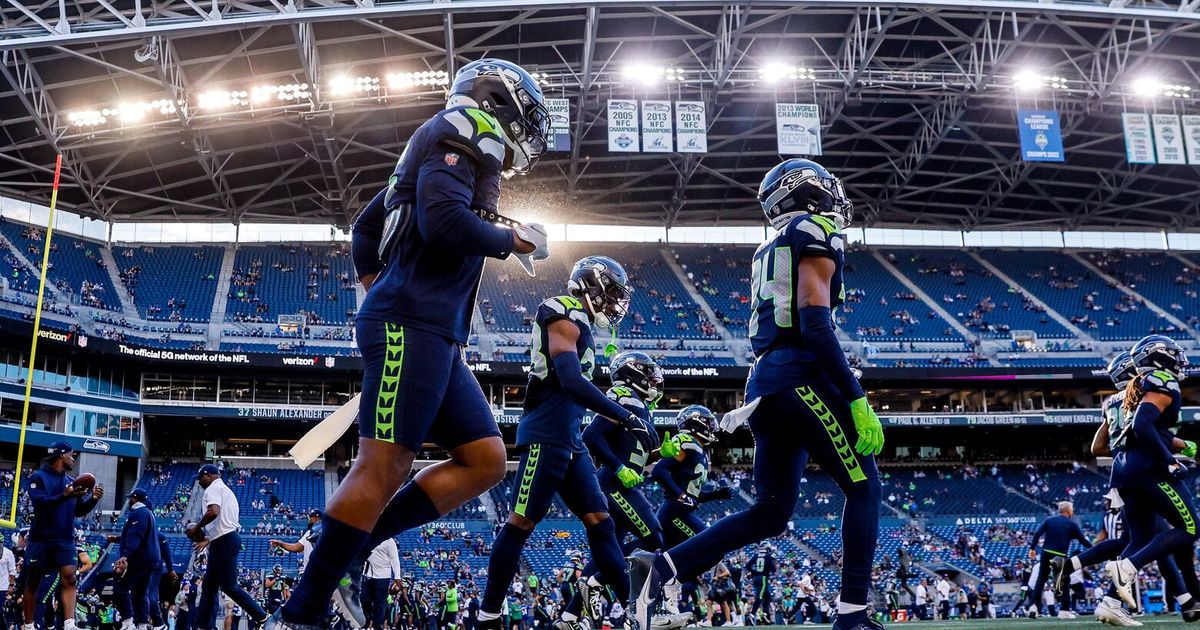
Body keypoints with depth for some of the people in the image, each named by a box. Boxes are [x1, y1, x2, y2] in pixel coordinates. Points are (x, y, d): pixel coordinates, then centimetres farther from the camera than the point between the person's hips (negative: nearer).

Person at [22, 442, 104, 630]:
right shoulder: (38, 477, -4)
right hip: (41, 538, -4)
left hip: (65, 539, 4)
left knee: (69, 577, -12)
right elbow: (39, 502, -20)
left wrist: (93, 499, -4)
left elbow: (79, 511, 15)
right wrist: (64, 496, -34)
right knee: (33, 581, 6)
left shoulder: (71, 481, 13)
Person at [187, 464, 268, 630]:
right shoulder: (226, 490, 25)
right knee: (209, 586, 12)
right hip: (226, 540, 10)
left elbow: (213, 512, -25)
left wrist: (197, 527, -11)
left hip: (224, 541, -10)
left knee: (228, 586, -9)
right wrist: (208, 539, 27)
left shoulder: (213, 489, -6)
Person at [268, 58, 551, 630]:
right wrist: (514, 240, -5)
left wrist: (376, 295, 29)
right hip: (411, 326, -10)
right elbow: (443, 222, -20)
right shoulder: (454, 137, -1)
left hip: (433, 337, 10)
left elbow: (367, 225, 31)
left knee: (485, 460, 6)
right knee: (384, 465, -13)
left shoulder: (455, 156, 27)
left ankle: (347, 553, 5)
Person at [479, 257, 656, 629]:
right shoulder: (565, 315, -10)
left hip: (569, 439, 10)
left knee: (599, 520, 6)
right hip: (547, 435, -10)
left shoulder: (578, 325, 19)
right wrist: (628, 418, -24)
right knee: (522, 523, -5)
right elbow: (572, 381, -23)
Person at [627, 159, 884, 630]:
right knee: (863, 488, 3)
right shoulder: (816, 233, -1)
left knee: (770, 513, 8)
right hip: (799, 376, -9)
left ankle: (659, 568, -2)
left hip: (763, 381, 9)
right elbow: (816, 324, -14)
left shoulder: (770, 252, 26)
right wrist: (858, 400, -16)